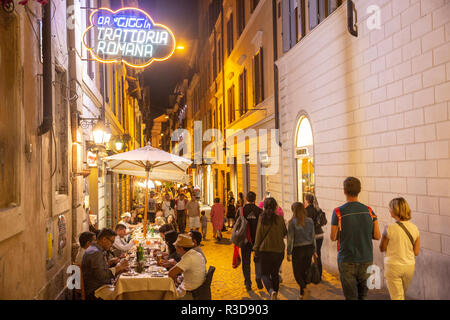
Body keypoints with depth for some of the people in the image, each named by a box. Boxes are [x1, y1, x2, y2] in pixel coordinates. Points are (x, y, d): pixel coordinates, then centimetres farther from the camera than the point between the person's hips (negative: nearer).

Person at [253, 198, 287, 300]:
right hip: (279, 250, 2)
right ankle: (275, 294, 25)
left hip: (265, 250, -2)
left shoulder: (262, 218, -8)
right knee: (275, 273, 20)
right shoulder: (280, 219, -5)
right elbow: (284, 233, 7)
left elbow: (258, 235, -5)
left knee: (265, 274, 6)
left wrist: (256, 248, 5)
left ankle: (271, 291, -20)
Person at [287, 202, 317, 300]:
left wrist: (289, 253, -4)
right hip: (309, 248, 4)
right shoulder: (310, 221, 1)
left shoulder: (292, 222, -12)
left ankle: (304, 289, -15)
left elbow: (290, 238, -10)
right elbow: (313, 236, 6)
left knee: (297, 272, 6)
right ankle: (302, 293, 21)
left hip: (298, 249, -4)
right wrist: (314, 250, 14)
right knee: (305, 271, 15)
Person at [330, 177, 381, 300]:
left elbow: (333, 237, -5)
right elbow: (377, 236, -1)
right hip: (366, 260, 3)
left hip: (347, 261, -3)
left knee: (351, 296, 8)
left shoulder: (338, 212, -13)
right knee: (363, 295, 19)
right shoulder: (369, 211, -4)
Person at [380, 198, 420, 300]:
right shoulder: (415, 228, -5)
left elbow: (382, 249, -7)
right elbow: (416, 252, 1)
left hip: (393, 266, -4)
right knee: (402, 294, 26)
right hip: (410, 266, 5)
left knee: (397, 297, 7)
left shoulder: (389, 228, -18)